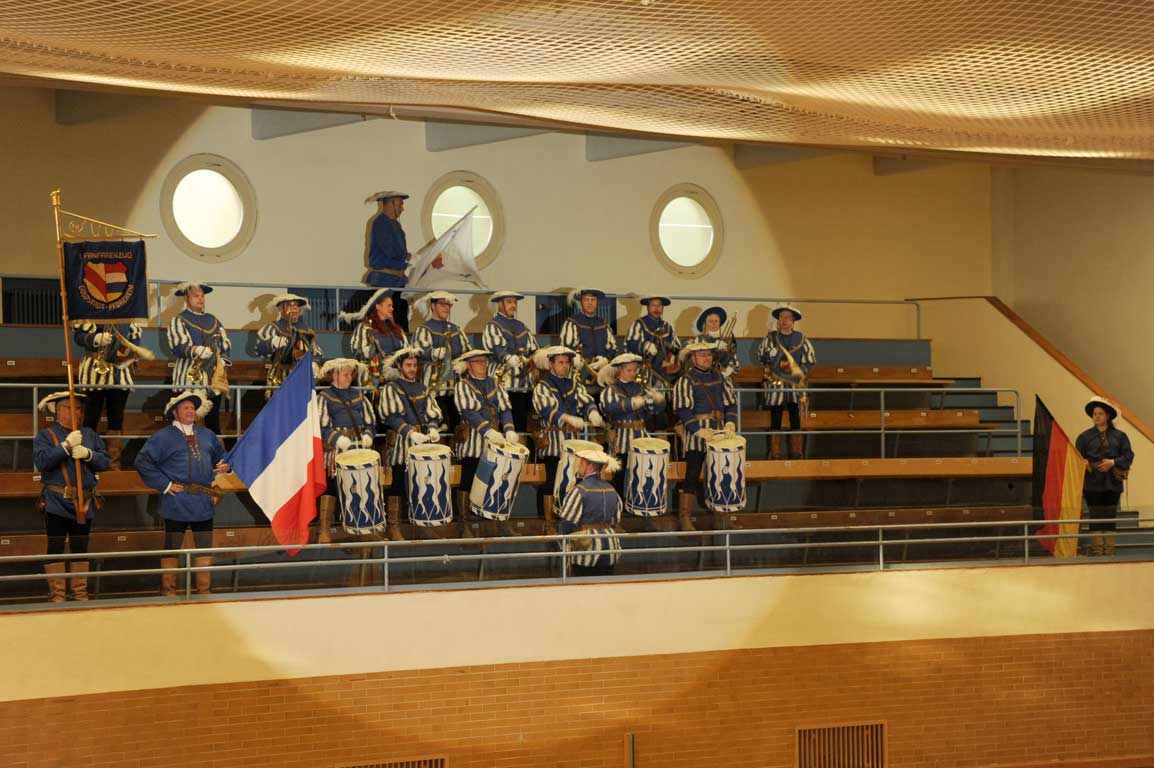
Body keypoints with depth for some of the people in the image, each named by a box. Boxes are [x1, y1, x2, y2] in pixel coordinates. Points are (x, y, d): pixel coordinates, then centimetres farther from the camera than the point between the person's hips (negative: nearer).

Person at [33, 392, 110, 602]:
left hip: (85, 502, 4)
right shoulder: (46, 435, 0)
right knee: (55, 547, -3)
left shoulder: (89, 434, 12)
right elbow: (41, 461, -16)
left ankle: (80, 593, 16)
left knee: (80, 548, 9)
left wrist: (88, 454, -14)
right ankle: (57, 594, 0)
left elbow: (105, 461, 5)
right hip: (56, 502, -4)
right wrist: (66, 445, -19)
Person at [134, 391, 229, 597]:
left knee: (204, 547, 9)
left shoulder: (206, 435, 13)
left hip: (203, 502, 5)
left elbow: (220, 455, 27)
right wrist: (164, 484, -12)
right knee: (172, 547, 3)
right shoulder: (163, 437, -5)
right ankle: (168, 590, 11)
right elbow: (142, 462, -10)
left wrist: (226, 465, 3)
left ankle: (204, 590, 18)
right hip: (176, 502, -5)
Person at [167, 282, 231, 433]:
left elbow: (226, 344, 21)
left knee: (213, 422, 6)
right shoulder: (178, 321, 3)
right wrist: (196, 350, -31)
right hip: (189, 380, -5)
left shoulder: (213, 321, 21)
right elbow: (178, 346, -12)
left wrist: (223, 360, 1)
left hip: (214, 380, 5)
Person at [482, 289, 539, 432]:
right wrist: (511, 359, -29)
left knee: (523, 425, 4)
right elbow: (497, 350, -12)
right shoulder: (493, 326, 3)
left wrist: (532, 360, -3)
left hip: (526, 384, 6)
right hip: (506, 384, -6)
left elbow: (534, 350, 20)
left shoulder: (521, 326, 23)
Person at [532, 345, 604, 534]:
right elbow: (548, 409, -18)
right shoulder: (542, 387, -2)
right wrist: (570, 419, -33)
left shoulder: (574, 385, 16)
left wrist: (593, 413, -22)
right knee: (551, 482, -4)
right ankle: (549, 524, 1)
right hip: (553, 442, -5)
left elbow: (586, 401, 3)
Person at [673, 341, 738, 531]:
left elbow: (730, 402, 13)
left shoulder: (719, 377, 14)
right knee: (692, 476, -5)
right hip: (696, 437, -5)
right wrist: (698, 430, -20)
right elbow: (682, 410, -11)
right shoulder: (686, 380, -4)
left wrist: (730, 422, -5)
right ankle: (685, 517, -1)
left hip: (718, 435, 5)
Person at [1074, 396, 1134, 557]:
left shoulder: (1120, 436, 6)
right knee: (1096, 517, -1)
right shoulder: (1085, 437, 4)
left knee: (1110, 517, 5)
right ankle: (1096, 549, 3)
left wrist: (1113, 462, -14)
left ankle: (1109, 550, 10)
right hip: (1093, 484, -1)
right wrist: (1085, 464, -19)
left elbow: (1128, 456, 0)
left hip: (1112, 483, 1)